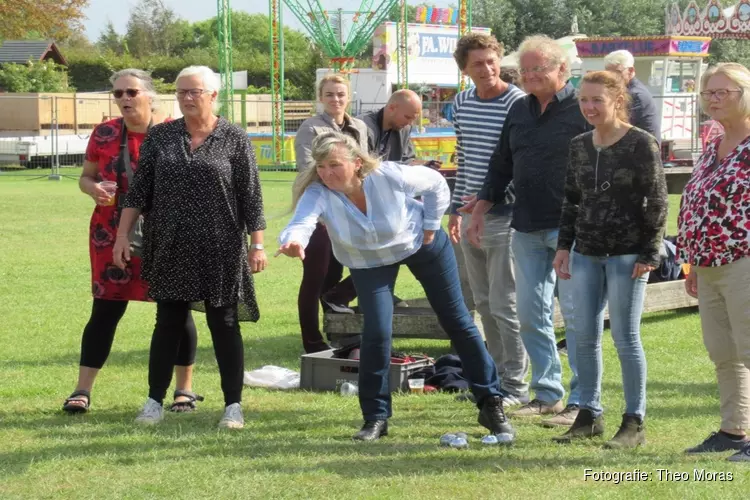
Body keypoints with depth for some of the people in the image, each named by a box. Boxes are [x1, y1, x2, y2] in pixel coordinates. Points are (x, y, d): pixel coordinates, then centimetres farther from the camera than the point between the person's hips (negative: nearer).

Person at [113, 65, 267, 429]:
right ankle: (155, 401, 15)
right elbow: (139, 190, 6)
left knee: (224, 325, 3)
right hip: (170, 249, 2)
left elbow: (251, 196, -2)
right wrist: (122, 235, 1)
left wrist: (257, 243, -6)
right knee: (168, 323, 8)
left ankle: (233, 405, 9)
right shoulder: (159, 137, 5)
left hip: (220, 250, -2)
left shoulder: (234, 140, -2)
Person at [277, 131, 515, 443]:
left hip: (418, 243, -1)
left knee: (457, 321, 7)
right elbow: (301, 223, -52)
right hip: (369, 262, 1)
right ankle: (375, 417, 1)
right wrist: (292, 242, -73)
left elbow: (436, 184, -15)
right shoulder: (318, 193, -32)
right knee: (376, 332, -16)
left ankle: (491, 405, 20)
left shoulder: (389, 176, -34)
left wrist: (430, 226, -12)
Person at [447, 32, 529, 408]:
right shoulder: (461, 103, 9)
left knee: (504, 304, -5)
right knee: (484, 303, 13)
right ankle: (498, 375, 24)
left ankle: (516, 385, 2)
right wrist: (456, 208, 17)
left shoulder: (518, 104, -12)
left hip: (504, 216, -7)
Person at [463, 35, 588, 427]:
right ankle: (547, 394, 18)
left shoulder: (582, 110, -7)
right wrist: (479, 210, 15)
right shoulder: (520, 111, 14)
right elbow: (501, 164, 21)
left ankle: (582, 402, 0)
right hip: (526, 229, 7)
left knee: (576, 313, -6)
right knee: (530, 314, 8)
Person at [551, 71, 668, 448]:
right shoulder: (579, 146, 9)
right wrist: (563, 246, 10)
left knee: (625, 337, -2)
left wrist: (649, 254, -12)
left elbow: (657, 201, -8)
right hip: (586, 254, 6)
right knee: (585, 337, 7)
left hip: (627, 254, -6)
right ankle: (589, 416, 18)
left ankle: (635, 422, 7)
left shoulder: (641, 144, -8)